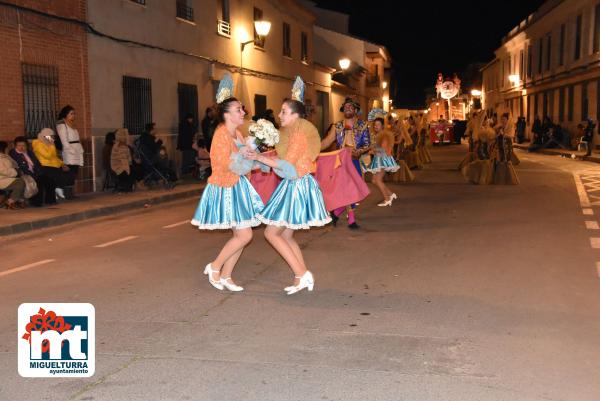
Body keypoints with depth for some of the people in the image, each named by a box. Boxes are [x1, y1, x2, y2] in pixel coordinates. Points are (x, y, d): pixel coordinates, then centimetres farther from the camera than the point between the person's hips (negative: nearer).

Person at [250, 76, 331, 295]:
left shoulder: (299, 134, -17)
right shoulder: (291, 133, 13)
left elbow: (287, 165, -22)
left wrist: (260, 158, -17)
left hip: (296, 187, -10)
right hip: (292, 186, 10)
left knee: (272, 233, -5)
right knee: (286, 236, 13)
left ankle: (302, 274, -2)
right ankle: (302, 278, 18)